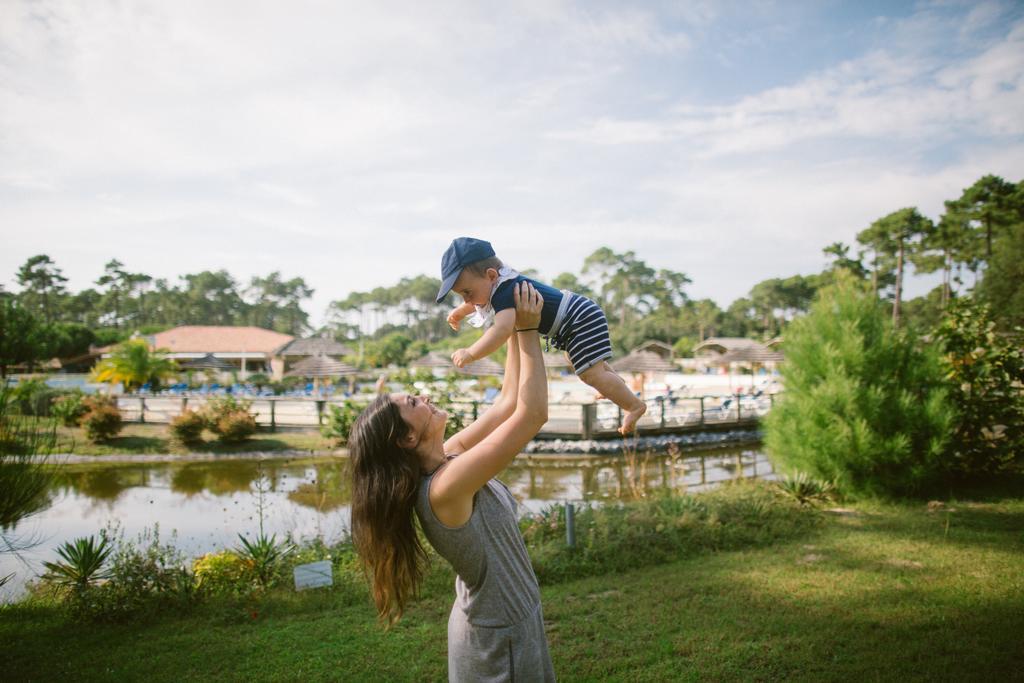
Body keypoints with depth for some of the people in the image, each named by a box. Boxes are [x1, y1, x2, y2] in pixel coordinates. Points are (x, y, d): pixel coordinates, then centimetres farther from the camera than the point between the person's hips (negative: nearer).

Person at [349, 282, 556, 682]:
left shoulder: (448, 456, -7)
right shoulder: (445, 488, -32)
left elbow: (509, 402, 0)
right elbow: (533, 414, -34)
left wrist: (517, 327, -3)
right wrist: (527, 329, -28)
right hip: (499, 639, -8)